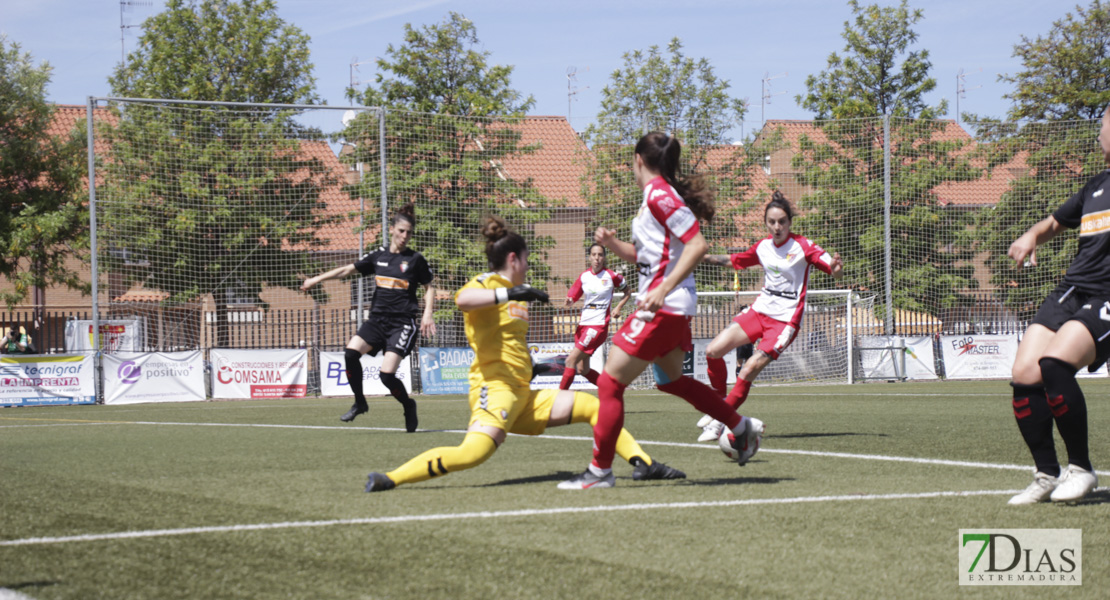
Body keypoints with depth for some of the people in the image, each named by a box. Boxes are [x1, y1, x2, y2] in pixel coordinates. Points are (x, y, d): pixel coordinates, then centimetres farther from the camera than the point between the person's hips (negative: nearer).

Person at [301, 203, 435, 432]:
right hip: (377, 319, 4)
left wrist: (428, 313, -4)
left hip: (402, 323, -4)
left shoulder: (415, 259, 0)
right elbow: (348, 269, 16)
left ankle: (408, 406, 13)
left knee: (386, 374, -17)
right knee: (351, 351, -21)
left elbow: (429, 287, 9)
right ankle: (359, 402, -1)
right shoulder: (378, 256, 9)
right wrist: (317, 279, 14)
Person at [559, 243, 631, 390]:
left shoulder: (611, 276, -4)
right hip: (583, 324, 6)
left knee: (571, 360, -16)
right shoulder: (584, 276, 8)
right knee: (582, 369, 6)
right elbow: (572, 296, 8)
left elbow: (627, 293, 11)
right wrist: (568, 301, -15)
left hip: (599, 326, -6)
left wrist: (618, 308, -4)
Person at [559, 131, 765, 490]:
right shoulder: (654, 197, 14)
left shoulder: (660, 194, -15)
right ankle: (742, 428, 36)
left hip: (663, 307, -10)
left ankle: (599, 471, -1)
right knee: (672, 380, 27)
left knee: (610, 383, -6)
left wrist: (663, 290, -29)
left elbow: (697, 245, -23)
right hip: (671, 310, 10)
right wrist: (613, 244, 4)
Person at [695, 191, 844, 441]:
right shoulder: (763, 247, 4)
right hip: (759, 309, 6)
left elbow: (835, 272, -20)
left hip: (785, 320, -6)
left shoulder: (803, 247, -13)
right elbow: (734, 261, 22)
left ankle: (721, 422, -4)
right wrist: (703, 258, 15)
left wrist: (835, 268, -43)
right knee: (713, 351, -4)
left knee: (748, 371, -18)